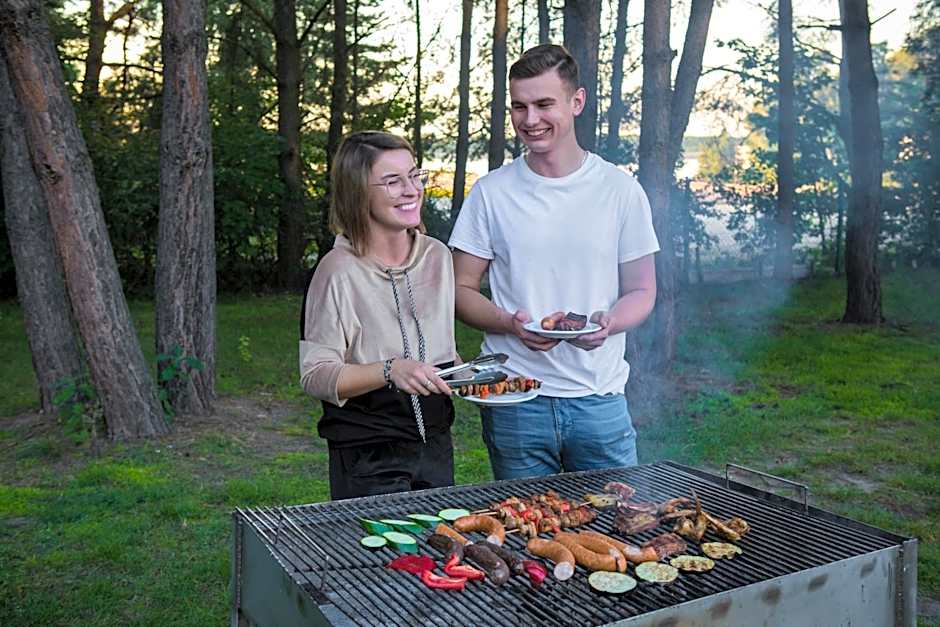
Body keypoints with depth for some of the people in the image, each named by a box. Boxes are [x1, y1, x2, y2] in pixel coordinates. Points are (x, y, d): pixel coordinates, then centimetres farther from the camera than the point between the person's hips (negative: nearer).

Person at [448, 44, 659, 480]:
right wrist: (512, 324, -16)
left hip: (600, 397, 0)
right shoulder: (491, 192, 1)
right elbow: (462, 291, 3)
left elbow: (642, 291, 6)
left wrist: (608, 323, -16)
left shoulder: (620, 189, 2)